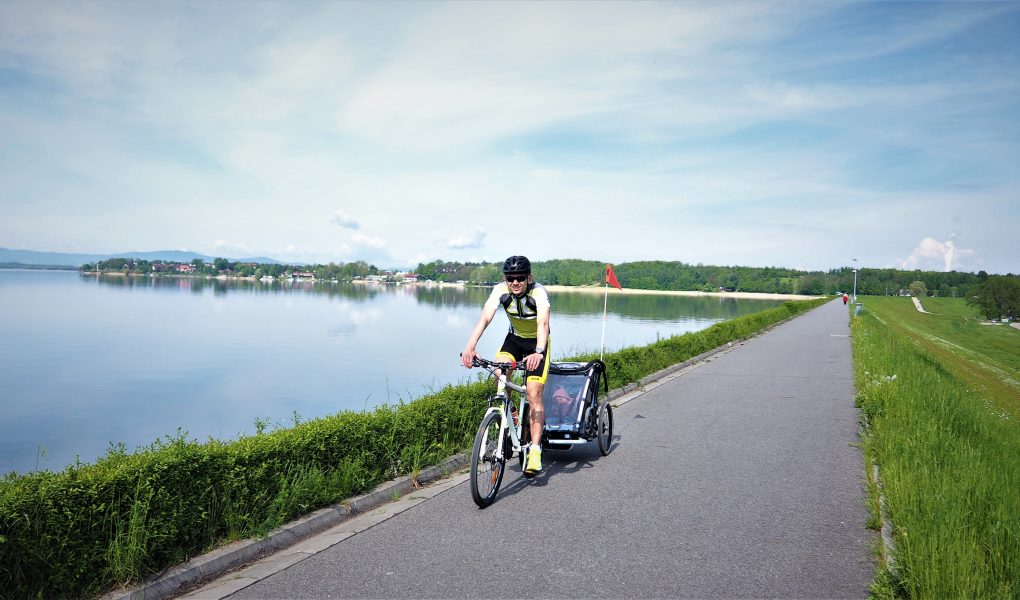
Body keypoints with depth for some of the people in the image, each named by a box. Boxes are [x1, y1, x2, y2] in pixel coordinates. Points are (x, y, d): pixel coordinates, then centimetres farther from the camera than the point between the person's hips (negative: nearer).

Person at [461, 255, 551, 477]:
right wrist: (470, 347, -49)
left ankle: (535, 450, -13)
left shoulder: (538, 292, -29)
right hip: (514, 338, 3)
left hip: (536, 343, -3)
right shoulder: (500, 290, -21)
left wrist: (539, 352, -62)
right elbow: (484, 319, -34)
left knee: (534, 395, -15)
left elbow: (543, 323, -44)